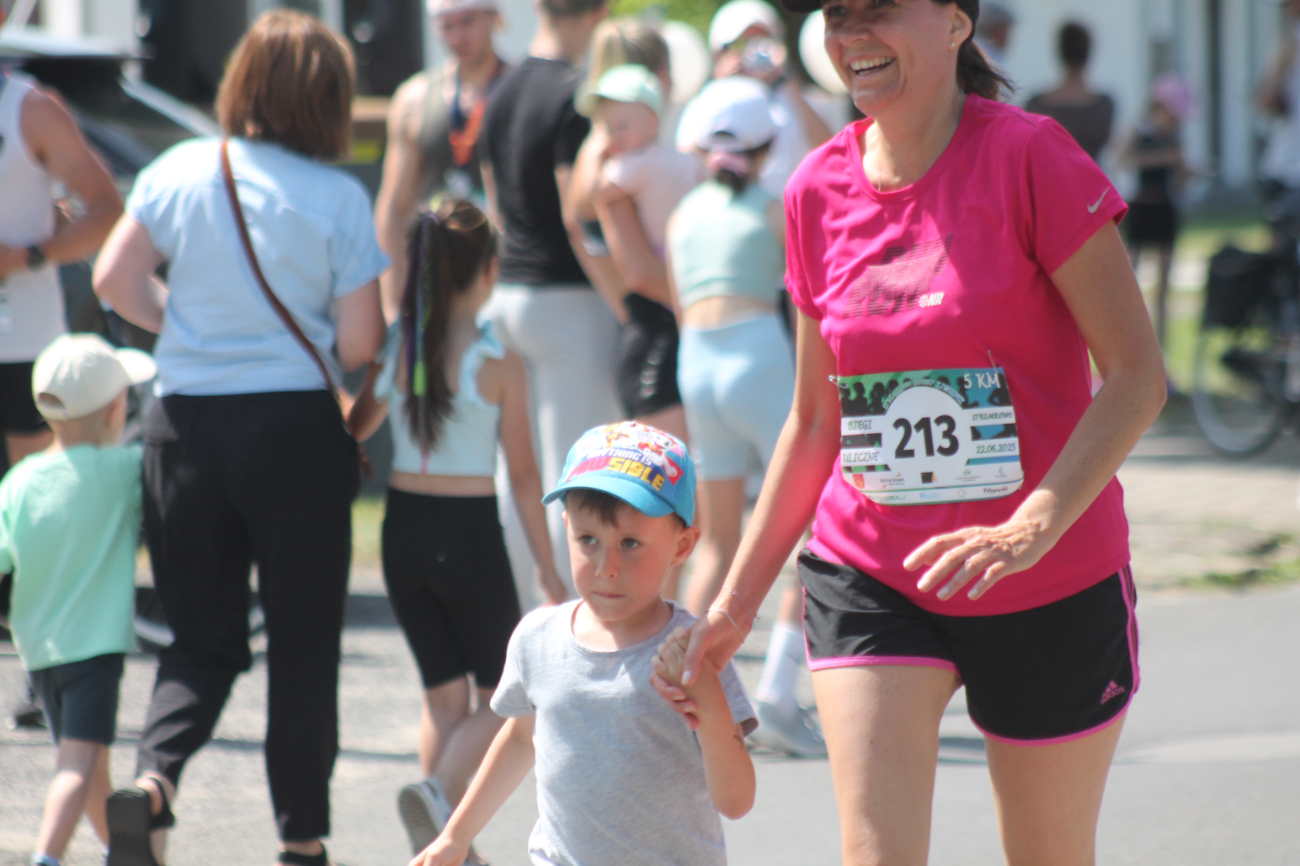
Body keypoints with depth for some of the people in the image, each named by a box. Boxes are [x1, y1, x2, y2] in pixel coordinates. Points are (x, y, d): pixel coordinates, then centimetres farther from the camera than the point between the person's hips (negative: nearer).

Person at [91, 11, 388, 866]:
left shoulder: (179, 172, -1)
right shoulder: (338, 197, -8)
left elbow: (115, 279, 1)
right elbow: (360, 341, -9)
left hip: (185, 423, 3)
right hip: (297, 425, -3)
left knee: (203, 635, 12)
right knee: (304, 644, 10)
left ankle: (154, 775, -14)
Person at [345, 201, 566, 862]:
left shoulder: (393, 348, -1)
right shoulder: (499, 365, -10)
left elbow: (352, 432, 9)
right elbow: (523, 476, -8)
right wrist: (548, 569, -2)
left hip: (403, 529, 4)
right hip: (469, 534, -4)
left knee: (445, 693, 16)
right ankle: (439, 795, -17)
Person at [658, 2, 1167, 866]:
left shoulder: (1030, 157, -12)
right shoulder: (820, 191, 3)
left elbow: (1137, 374, -15)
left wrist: (1029, 530, -27)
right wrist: (738, 601, 10)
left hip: (1054, 583, -3)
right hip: (868, 579, 3)